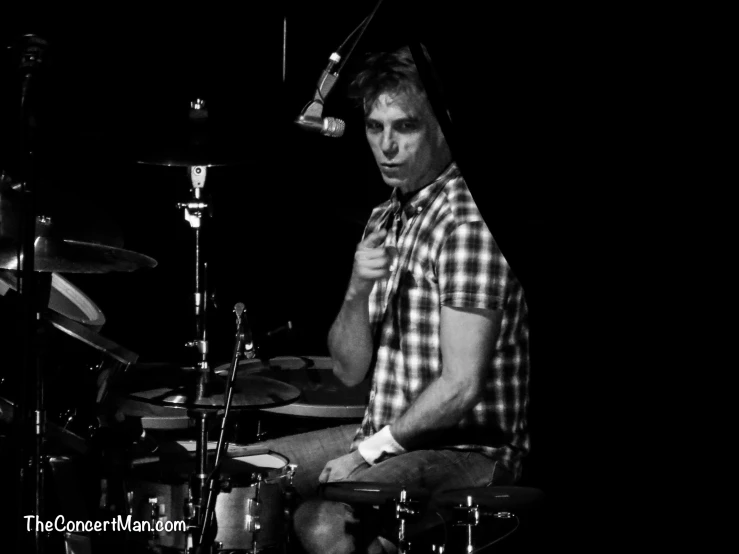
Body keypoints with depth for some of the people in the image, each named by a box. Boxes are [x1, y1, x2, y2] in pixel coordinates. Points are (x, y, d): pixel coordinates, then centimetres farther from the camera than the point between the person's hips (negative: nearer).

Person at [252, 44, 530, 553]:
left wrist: (368, 451, -15)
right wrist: (358, 292, -10)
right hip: (393, 433, 9)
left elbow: (462, 387, -21)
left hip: (468, 449, -9)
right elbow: (350, 370, 8)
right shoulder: (386, 219, 11)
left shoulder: (468, 220, -17)